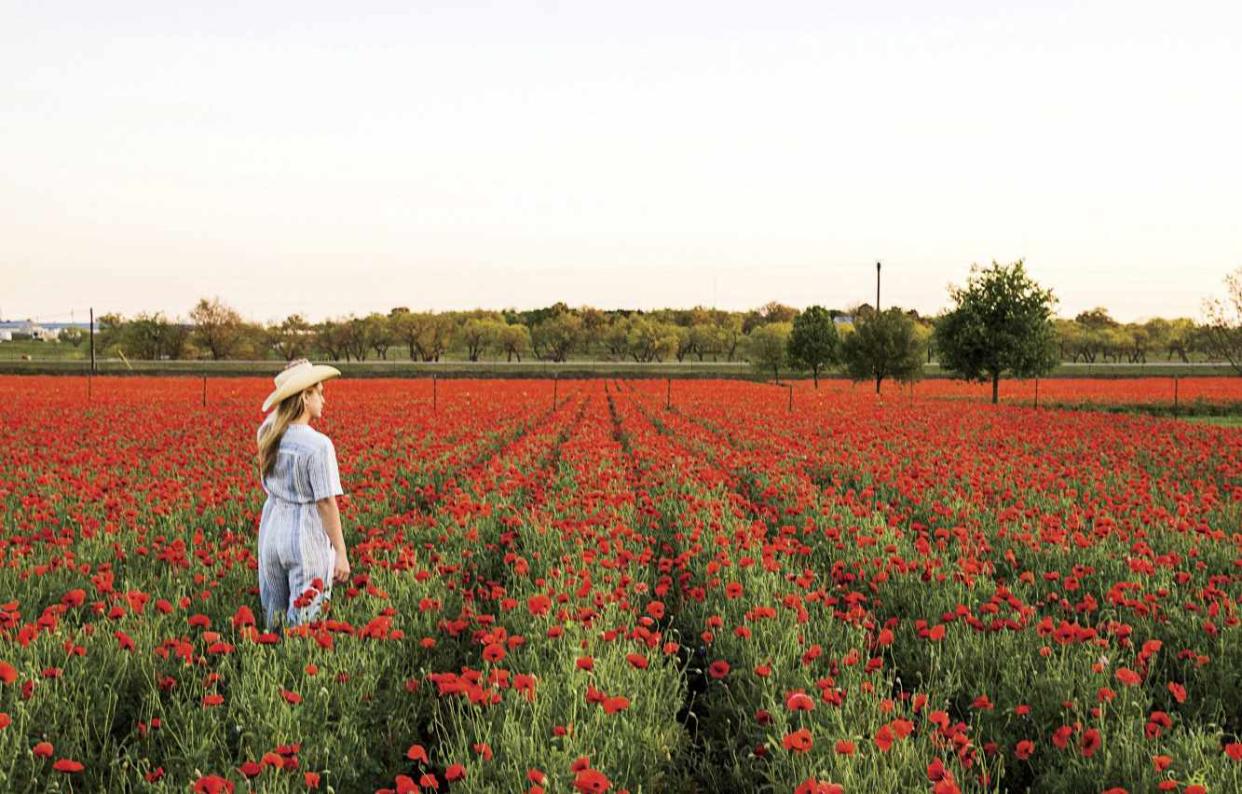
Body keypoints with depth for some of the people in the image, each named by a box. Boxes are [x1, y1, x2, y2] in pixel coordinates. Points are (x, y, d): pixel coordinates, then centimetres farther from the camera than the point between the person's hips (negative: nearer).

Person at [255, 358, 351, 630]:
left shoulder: (267, 433, 1)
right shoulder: (319, 445, -17)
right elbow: (326, 503, -16)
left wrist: (286, 399, 12)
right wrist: (341, 553, -11)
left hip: (271, 529, 7)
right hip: (307, 537, -6)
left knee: (272, 620, 17)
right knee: (304, 627, 1)